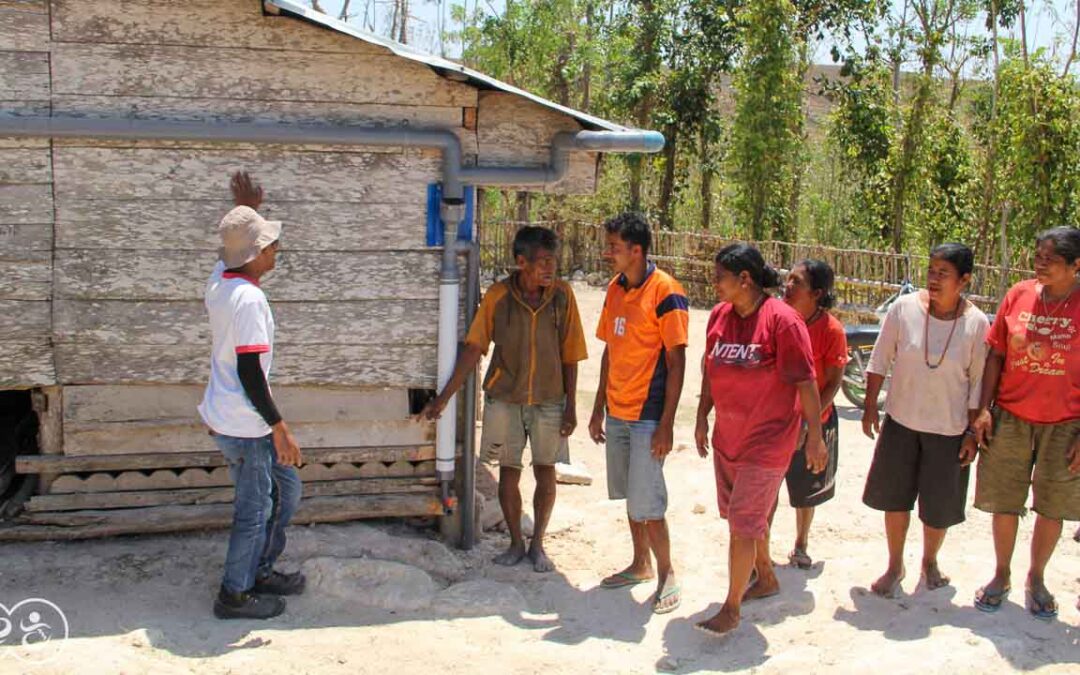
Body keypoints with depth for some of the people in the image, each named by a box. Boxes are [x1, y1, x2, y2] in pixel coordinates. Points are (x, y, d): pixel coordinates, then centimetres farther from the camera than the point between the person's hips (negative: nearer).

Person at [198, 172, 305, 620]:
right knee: (255, 510, 5)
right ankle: (235, 595, 19)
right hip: (244, 425, -10)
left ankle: (259, 572, 32)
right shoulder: (249, 299, -23)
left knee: (286, 486, 21)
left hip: (224, 416, 10)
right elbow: (249, 371, -24)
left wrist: (247, 210, 24)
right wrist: (280, 427, -19)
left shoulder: (219, 279, 3)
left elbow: (236, 250, 30)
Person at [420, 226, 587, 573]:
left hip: (548, 399, 0)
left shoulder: (562, 295, -8)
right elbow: (473, 348, -7)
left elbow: (570, 356, -3)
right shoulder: (498, 296, -10)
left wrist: (571, 406, -3)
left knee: (545, 471, 8)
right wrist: (444, 396, -9)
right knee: (509, 470, 7)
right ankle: (516, 543, 24)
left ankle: (537, 544, 24)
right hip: (504, 398, 0)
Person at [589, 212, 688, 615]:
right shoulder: (615, 289, 8)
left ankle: (667, 575, 12)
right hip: (617, 412, 7)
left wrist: (666, 424, -17)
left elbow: (676, 361, -14)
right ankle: (641, 565, 31)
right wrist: (599, 408, 14)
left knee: (647, 502, -5)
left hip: (648, 415, -7)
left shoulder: (665, 292, -14)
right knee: (629, 495, 16)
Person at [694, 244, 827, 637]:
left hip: (766, 442, -7)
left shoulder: (782, 320, -18)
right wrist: (703, 418, 13)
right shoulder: (719, 315, 2)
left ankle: (732, 608, 9)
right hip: (727, 438, 7)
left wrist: (815, 435, -12)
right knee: (746, 518, 20)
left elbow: (805, 382, -15)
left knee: (742, 525, -4)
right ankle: (766, 579, 42)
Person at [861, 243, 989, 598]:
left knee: (939, 506, 9)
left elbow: (979, 382, -3)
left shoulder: (976, 323, -10)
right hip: (901, 422, 1)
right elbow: (879, 361, -1)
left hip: (949, 429, 0)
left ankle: (930, 561, 36)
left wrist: (972, 432, -3)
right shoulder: (903, 308, -10)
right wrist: (870, 407, -1)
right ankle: (895, 566, 28)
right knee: (895, 496, 9)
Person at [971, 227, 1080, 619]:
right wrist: (984, 408, -2)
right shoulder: (1019, 295, -2)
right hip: (1010, 416, 2)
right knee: (1004, 502, 10)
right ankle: (1002, 575, 30)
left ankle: (1036, 579, 31)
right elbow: (996, 354, 4)